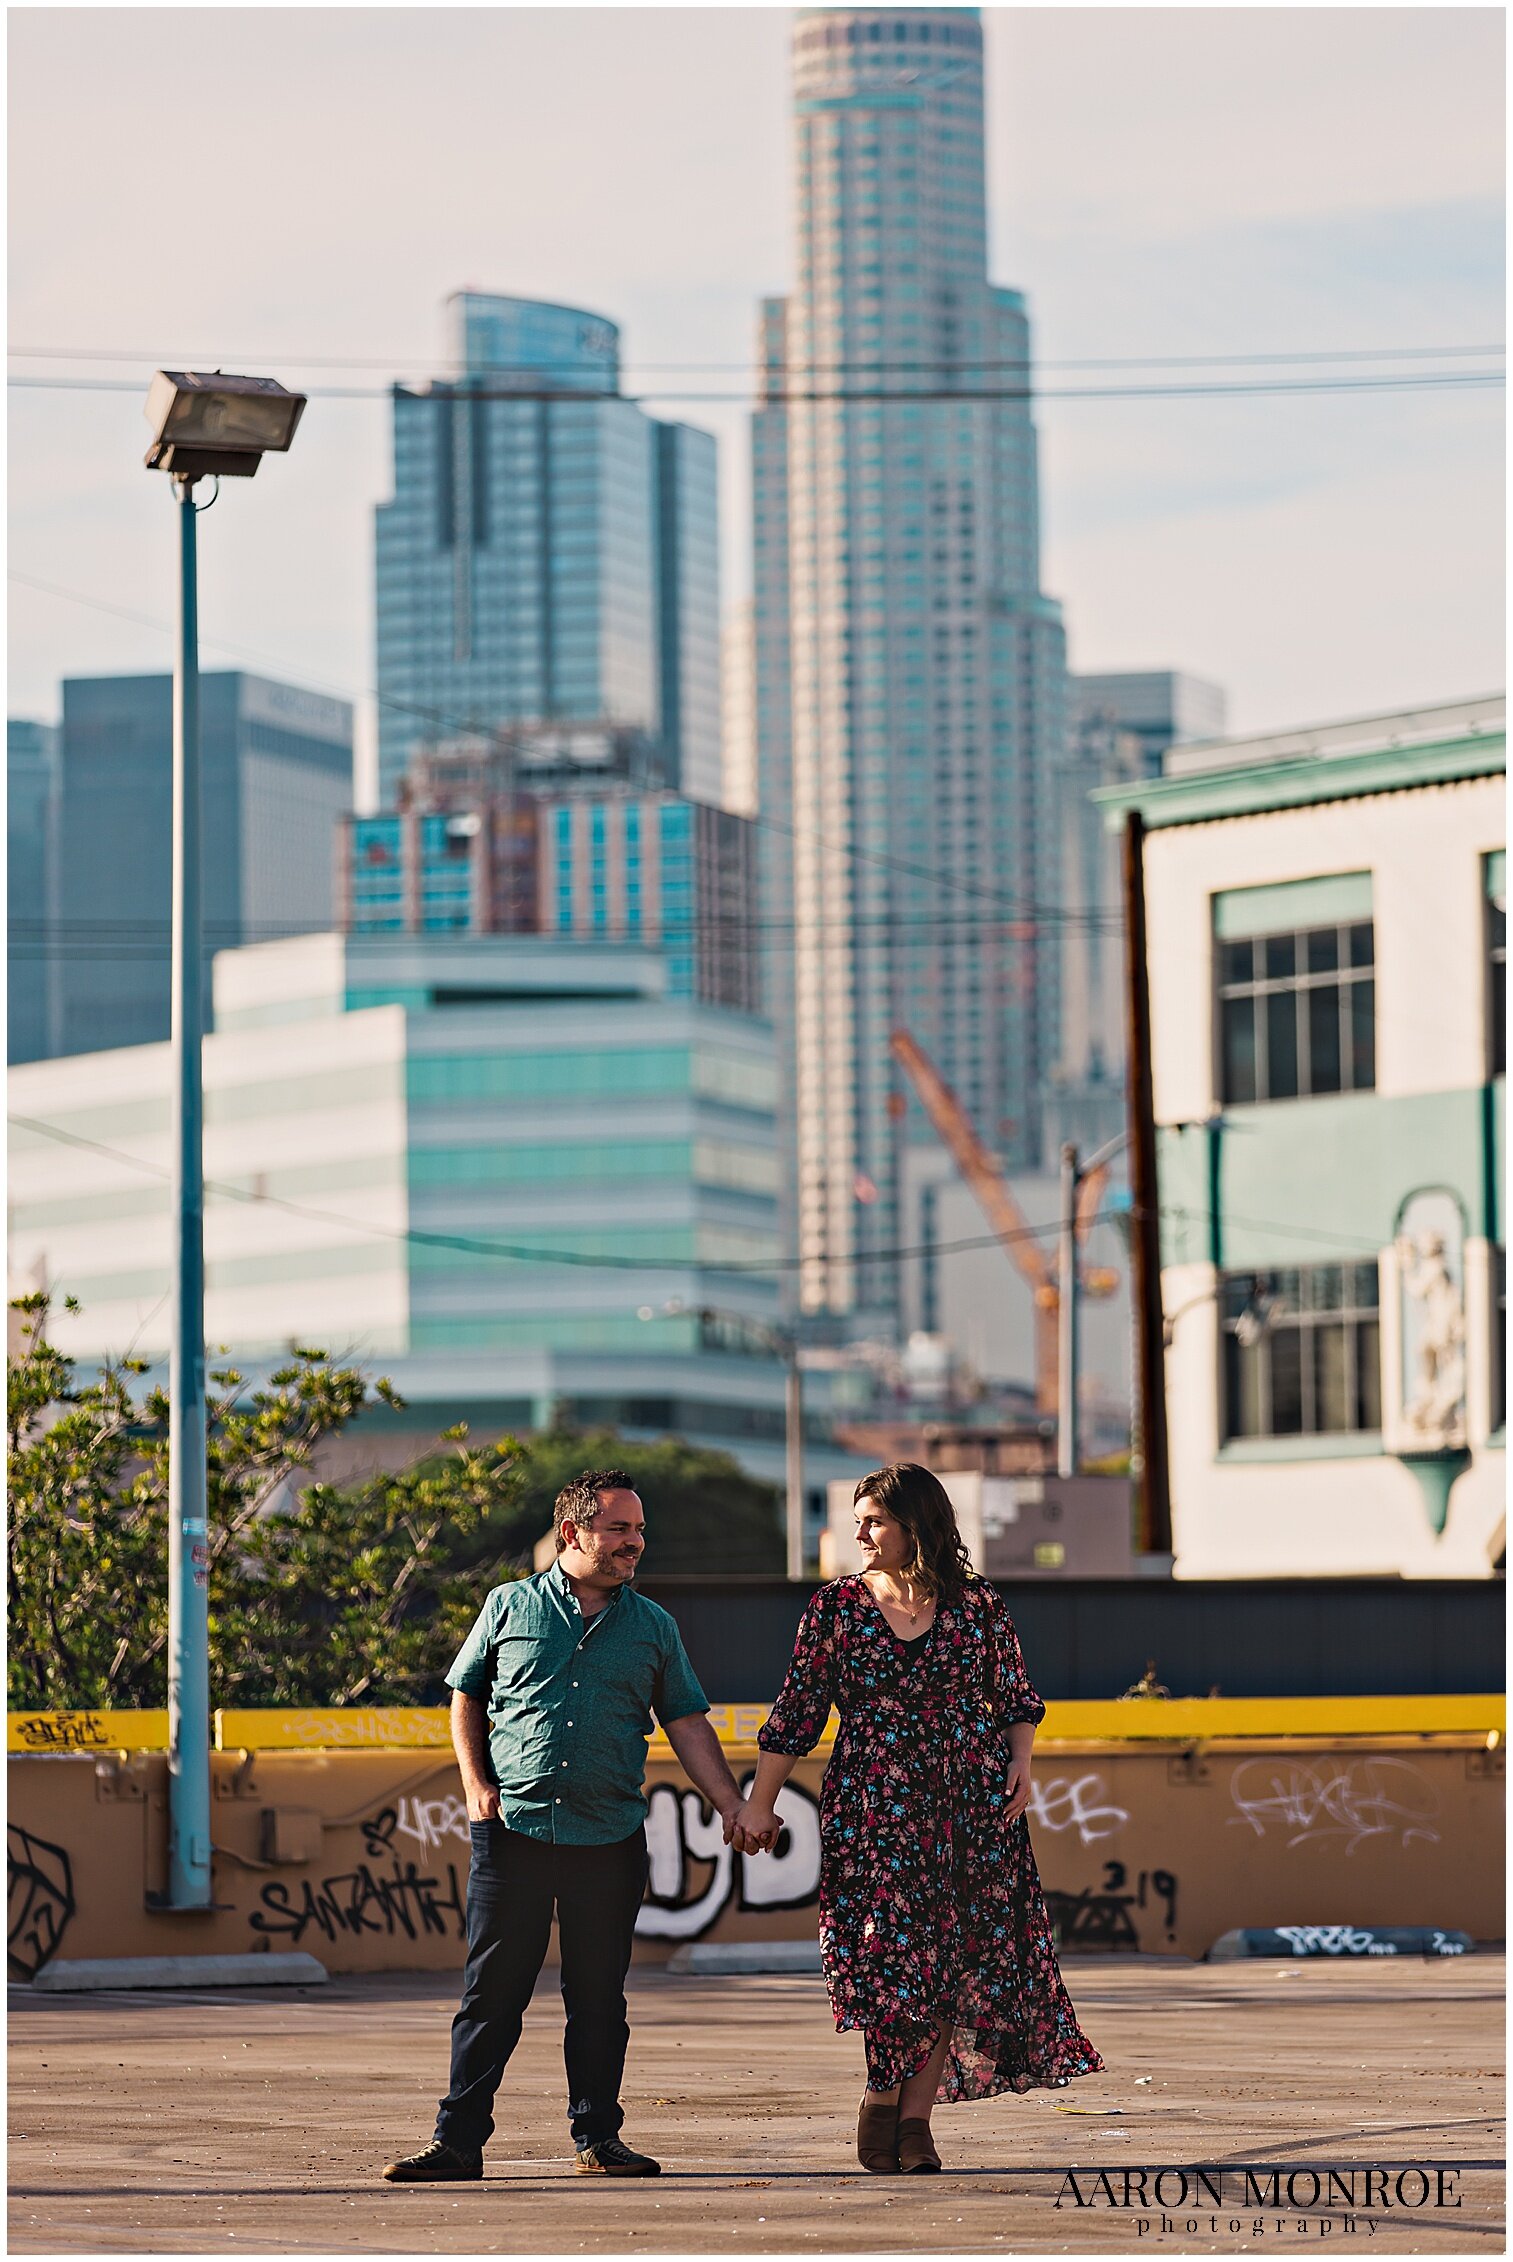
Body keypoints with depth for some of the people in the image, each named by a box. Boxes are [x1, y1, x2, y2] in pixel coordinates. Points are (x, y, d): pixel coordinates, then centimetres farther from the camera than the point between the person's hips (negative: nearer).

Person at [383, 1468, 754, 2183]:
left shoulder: (653, 1628, 11)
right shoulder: (511, 1607, 6)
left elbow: (687, 1724, 11)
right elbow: (466, 1698, 13)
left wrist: (732, 1806, 1)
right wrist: (476, 1784, 0)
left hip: (610, 1837, 2)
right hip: (514, 1828, -1)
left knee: (598, 1996, 6)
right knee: (491, 1990, -1)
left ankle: (597, 2136, 15)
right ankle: (458, 2142, 1)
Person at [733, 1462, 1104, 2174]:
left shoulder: (977, 1605, 4)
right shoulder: (836, 1607, 4)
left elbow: (1016, 1698, 13)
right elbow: (797, 1712, 6)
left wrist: (1020, 1760, -4)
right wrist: (760, 1801, 4)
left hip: (973, 1804, 1)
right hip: (873, 1807, -1)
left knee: (954, 1959, -3)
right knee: (894, 1955, -9)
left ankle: (913, 2116, 3)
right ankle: (882, 2104, 9)